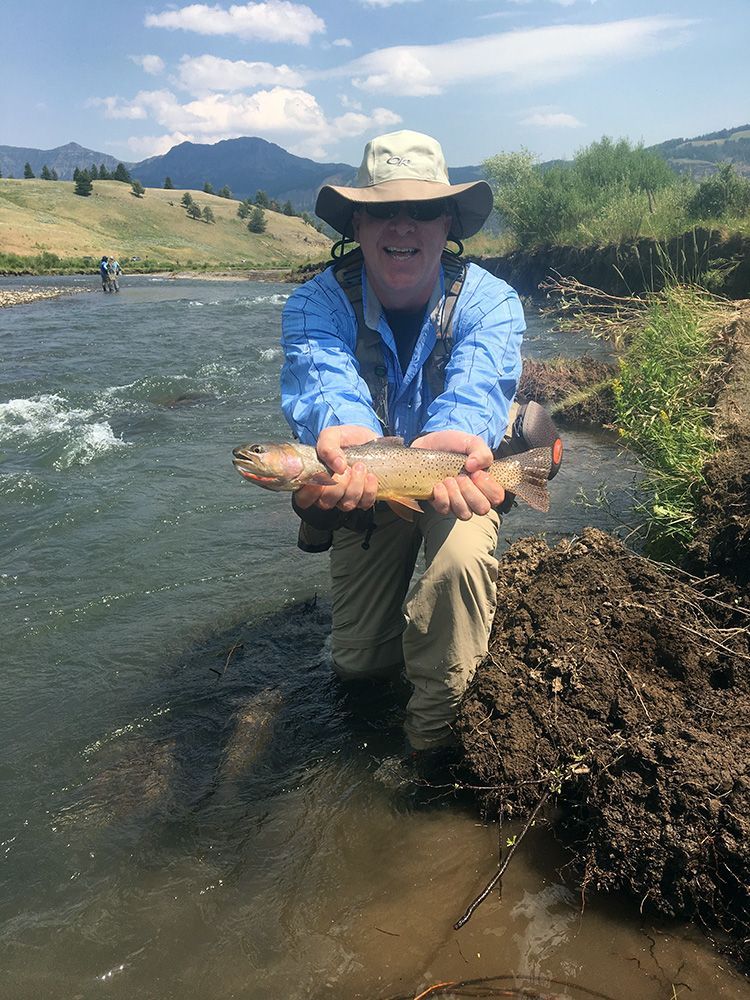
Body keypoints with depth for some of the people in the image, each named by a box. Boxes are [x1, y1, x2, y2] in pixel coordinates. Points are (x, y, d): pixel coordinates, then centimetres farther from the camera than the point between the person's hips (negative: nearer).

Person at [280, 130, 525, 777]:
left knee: (461, 560, -36)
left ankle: (436, 725, -9)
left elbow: (478, 383, -40)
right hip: (367, 481, 2)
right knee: (357, 661, 7)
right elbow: (322, 378, -39)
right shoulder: (318, 303, -18)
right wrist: (343, 432, -64)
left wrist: (450, 436, -65)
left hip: (459, 476, -1)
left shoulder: (489, 302, -19)